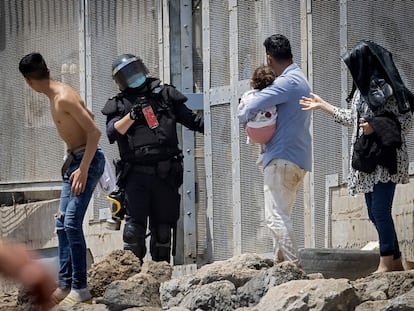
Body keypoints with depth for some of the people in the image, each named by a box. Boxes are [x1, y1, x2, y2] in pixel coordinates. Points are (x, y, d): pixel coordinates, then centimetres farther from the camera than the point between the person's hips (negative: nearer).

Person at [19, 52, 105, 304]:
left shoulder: (64, 98, -21)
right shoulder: (55, 96, 9)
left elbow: (94, 131, -23)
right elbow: (87, 117, 22)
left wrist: (83, 169, -25)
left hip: (89, 160, -10)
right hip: (74, 160, 10)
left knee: (72, 222, -15)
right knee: (62, 223, 8)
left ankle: (80, 288, -12)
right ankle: (65, 285, 11)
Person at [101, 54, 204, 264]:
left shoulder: (165, 95, 13)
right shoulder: (119, 105, 10)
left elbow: (193, 120, 18)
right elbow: (112, 133, -7)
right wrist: (132, 116, -22)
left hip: (165, 174, 2)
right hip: (137, 174, -2)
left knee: (163, 228, 7)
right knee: (135, 225, -12)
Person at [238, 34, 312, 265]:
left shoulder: (287, 82, -13)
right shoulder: (300, 79, 19)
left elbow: (249, 110, -21)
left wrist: (244, 116, 2)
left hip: (283, 157, -10)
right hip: (300, 159, 10)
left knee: (276, 216, -13)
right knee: (282, 215, 16)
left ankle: (294, 266, -20)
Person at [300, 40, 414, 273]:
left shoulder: (388, 90, -12)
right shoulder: (363, 90, 15)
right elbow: (351, 118, 27)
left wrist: (376, 127, -20)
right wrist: (322, 104, 32)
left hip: (386, 160, -9)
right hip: (368, 160, 9)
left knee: (381, 211, -12)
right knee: (375, 212, 7)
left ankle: (387, 264, -9)